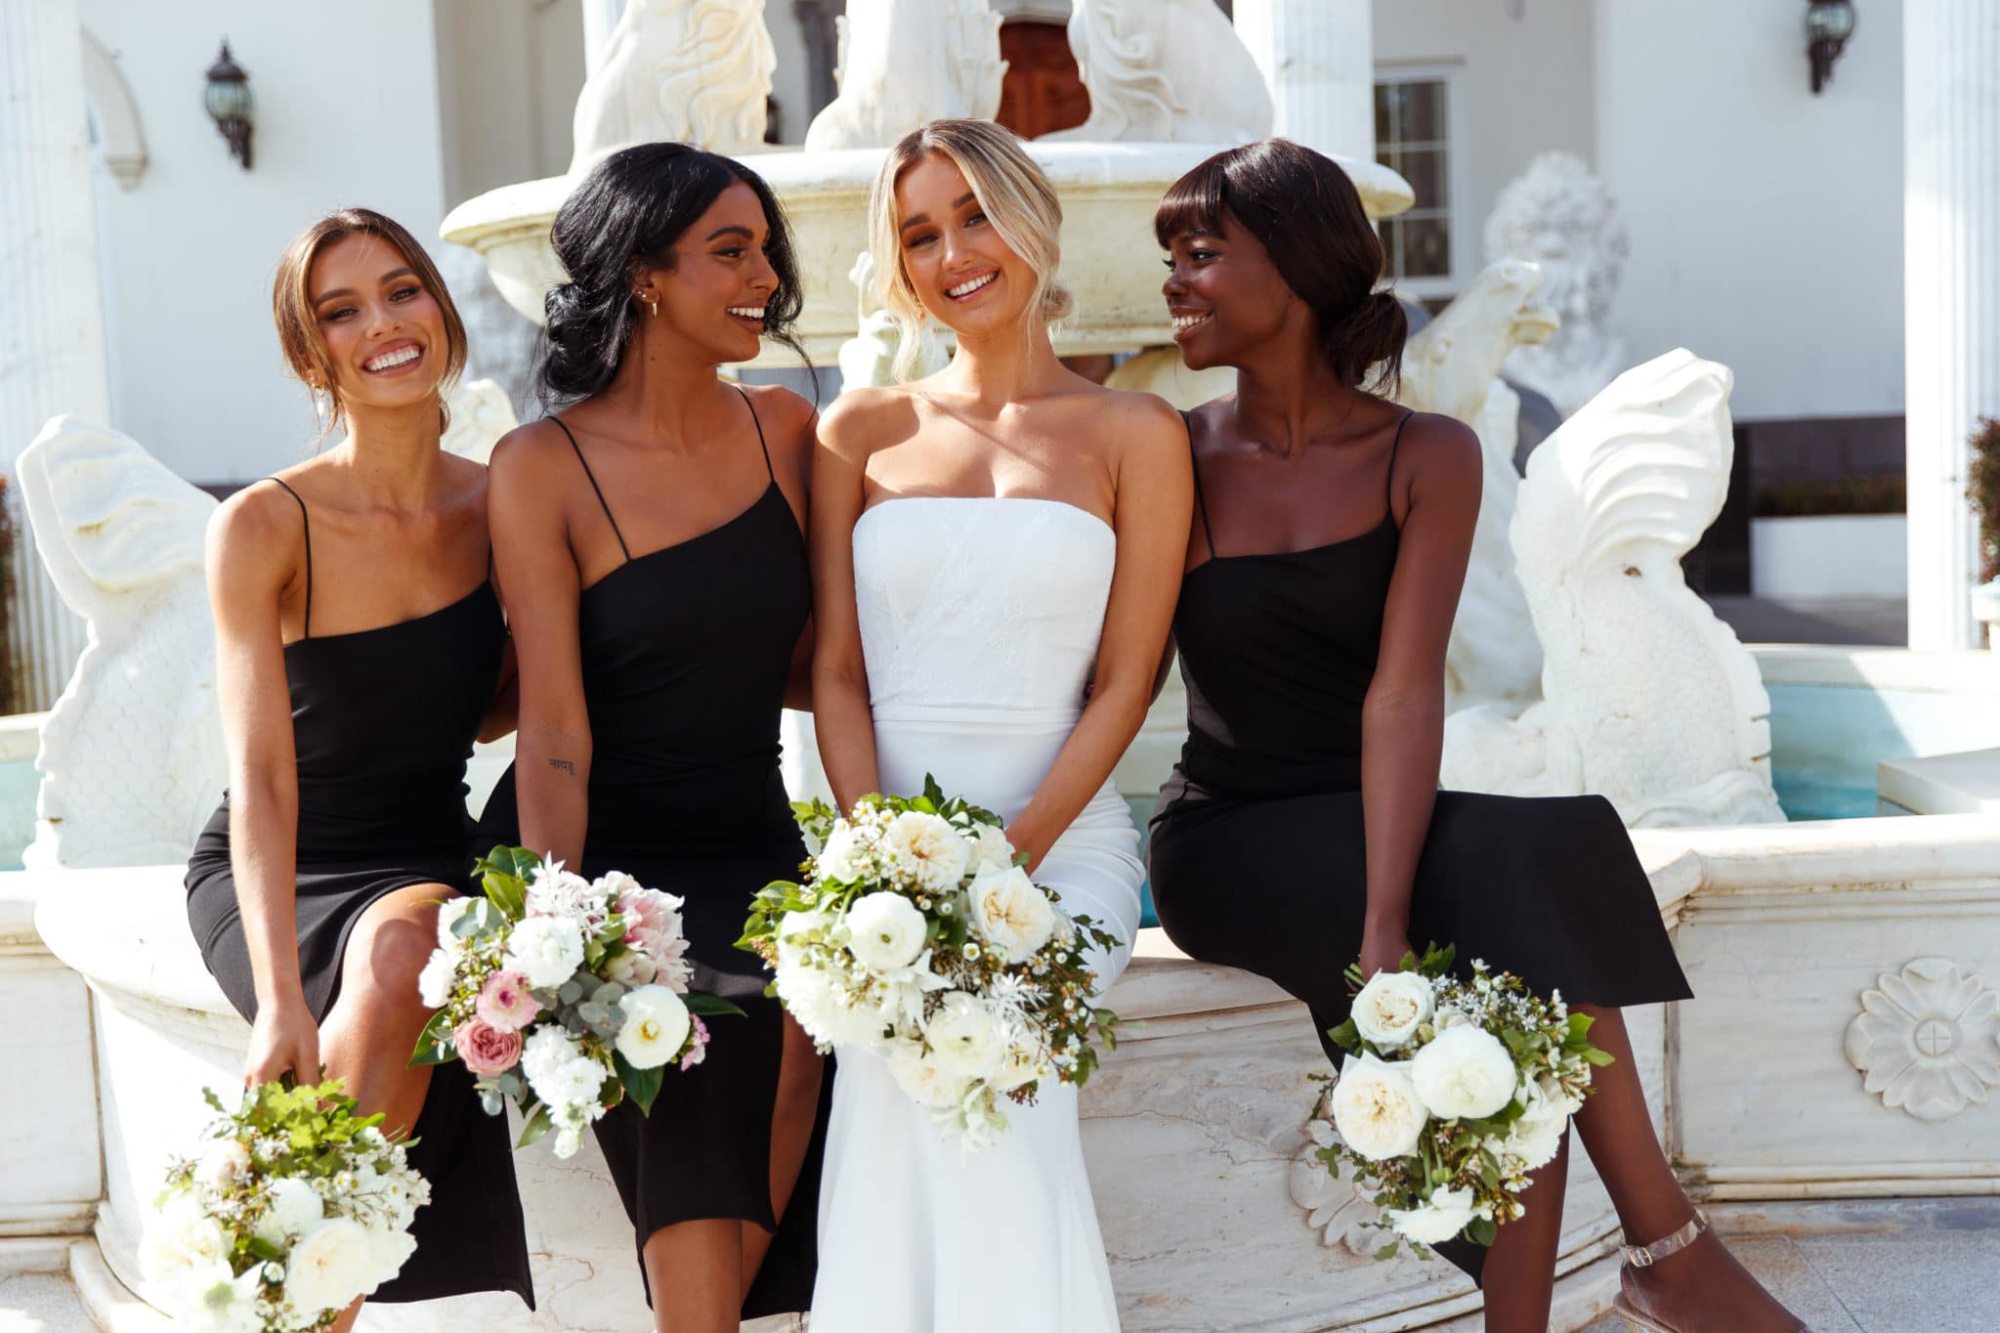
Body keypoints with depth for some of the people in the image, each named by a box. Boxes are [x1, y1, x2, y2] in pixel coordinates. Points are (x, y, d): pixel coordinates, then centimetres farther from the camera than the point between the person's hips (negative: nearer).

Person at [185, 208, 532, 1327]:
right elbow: (261, 773, -20)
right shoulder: (264, 526, -14)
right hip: (273, 881, -2)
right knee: (398, 960, -34)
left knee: (411, 946, -32)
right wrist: (283, 1000, -31)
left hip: (431, 863, 3)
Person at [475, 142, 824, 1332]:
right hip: (599, 847, -3)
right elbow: (554, 729, -13)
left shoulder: (790, 430, 5)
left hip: (747, 843, 4)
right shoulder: (543, 466, -7)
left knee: (796, 995, -23)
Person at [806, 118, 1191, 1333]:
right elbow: (836, 671, 7)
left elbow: (1123, 684, 1)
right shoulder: (861, 432, 13)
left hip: (1062, 832, -1)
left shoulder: (1136, 435, 7)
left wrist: (1014, 851, -13)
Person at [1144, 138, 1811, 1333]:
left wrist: (1385, 927, -28)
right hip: (1231, 837, -2)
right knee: (1522, 885, -25)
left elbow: (1405, 692, -15)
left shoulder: (1427, 459, -2)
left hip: (1380, 823, 2)